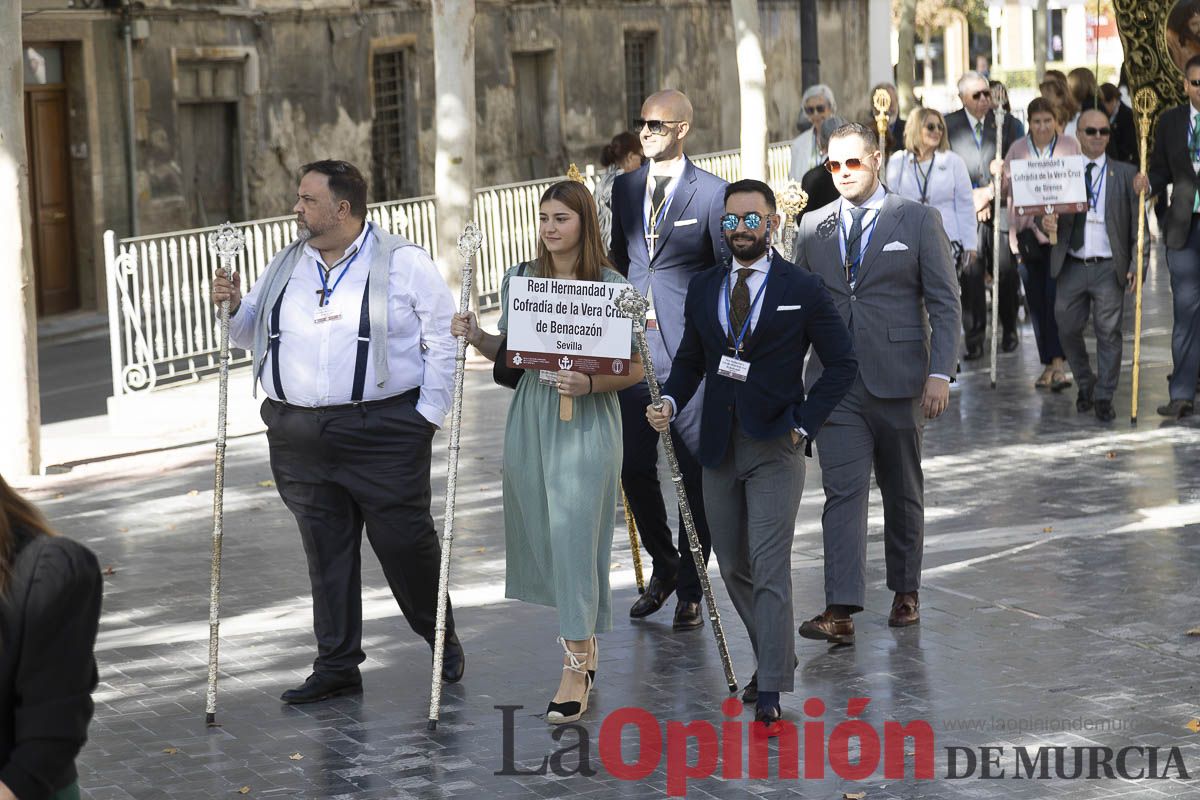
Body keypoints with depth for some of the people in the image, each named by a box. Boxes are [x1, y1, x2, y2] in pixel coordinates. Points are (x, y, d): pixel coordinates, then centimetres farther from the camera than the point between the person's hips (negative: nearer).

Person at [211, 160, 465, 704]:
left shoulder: (403, 263, -2)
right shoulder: (286, 266, 14)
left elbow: (442, 340, -2)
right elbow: (251, 335, 22)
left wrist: (429, 414, -8)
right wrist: (233, 307, 1)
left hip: (382, 432, -5)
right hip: (300, 432, 5)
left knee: (404, 540, -1)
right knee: (325, 550, 7)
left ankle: (442, 638, 22)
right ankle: (336, 665, 15)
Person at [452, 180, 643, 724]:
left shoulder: (612, 287, -6)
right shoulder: (519, 280, 7)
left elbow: (635, 369, -3)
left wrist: (589, 384, -20)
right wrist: (476, 337, -4)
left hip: (587, 421, -5)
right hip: (530, 419, 5)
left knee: (574, 538, -9)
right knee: (541, 536, 10)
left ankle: (576, 672, -6)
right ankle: (584, 642, 29)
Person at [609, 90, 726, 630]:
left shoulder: (712, 192, -4)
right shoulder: (624, 188, 12)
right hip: (634, 347, 5)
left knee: (695, 473, 1)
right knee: (634, 468, 4)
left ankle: (690, 589, 12)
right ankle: (664, 565, 26)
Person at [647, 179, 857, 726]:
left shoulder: (803, 291, -3)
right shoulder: (704, 289, 9)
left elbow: (842, 364, 1)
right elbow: (690, 359, 16)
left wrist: (805, 423, -7)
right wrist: (670, 402, -4)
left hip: (774, 446, -5)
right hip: (719, 447, 5)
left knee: (770, 568, -11)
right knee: (732, 567, 12)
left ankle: (771, 690, -10)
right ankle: (775, 656, 30)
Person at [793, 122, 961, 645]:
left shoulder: (917, 221, 0)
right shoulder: (813, 227, 9)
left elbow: (945, 302, -2)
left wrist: (940, 373, -10)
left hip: (898, 380, -2)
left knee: (903, 490, 11)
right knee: (842, 492, -8)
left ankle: (905, 592, 27)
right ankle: (840, 611, -15)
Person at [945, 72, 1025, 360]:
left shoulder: (1006, 122, 6)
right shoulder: (948, 125, 4)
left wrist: (989, 192, -7)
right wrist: (969, 198, -5)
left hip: (1000, 206, 1)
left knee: (1006, 273, 2)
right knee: (970, 274, -6)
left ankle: (1009, 331, 21)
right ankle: (974, 340, -1)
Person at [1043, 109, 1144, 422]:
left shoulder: (1125, 173, 4)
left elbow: (1137, 222, 2)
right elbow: (1047, 212, 9)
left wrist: (1136, 264, -6)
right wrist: (1046, 221, -16)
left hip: (1108, 267, -2)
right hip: (1071, 266, 2)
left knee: (1109, 332, -1)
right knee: (1068, 329, 7)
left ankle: (1104, 397, 9)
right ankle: (1085, 385, 29)